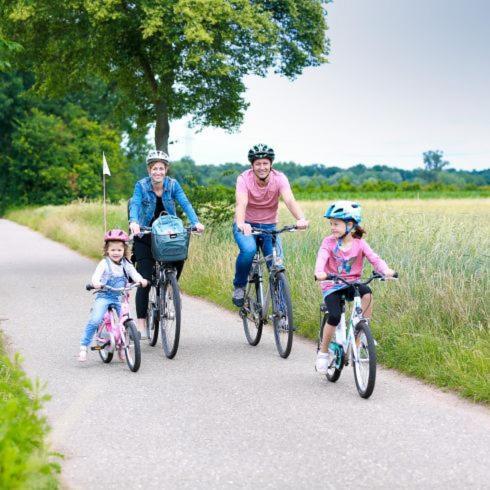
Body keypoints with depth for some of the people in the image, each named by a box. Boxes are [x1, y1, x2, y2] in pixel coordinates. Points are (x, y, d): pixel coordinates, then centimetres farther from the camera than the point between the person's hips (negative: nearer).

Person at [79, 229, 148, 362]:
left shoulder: (126, 265, 7)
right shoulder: (104, 263, -5)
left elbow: (134, 274, -6)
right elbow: (96, 275, -20)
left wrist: (141, 280, -29)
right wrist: (96, 283, -43)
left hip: (120, 298, 4)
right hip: (104, 296, -4)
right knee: (95, 320, -20)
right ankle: (83, 347, -11)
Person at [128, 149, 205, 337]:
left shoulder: (173, 184, -7)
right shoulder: (141, 185, -12)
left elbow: (185, 203, -17)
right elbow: (135, 204, -26)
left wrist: (195, 222, -34)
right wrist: (133, 222, -47)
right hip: (145, 236, -2)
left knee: (180, 257, -25)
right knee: (145, 279, -9)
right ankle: (141, 323, -4)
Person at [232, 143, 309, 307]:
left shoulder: (279, 178, -15)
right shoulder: (244, 179, -19)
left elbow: (290, 200, -30)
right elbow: (241, 203, -34)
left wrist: (301, 218, -51)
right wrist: (241, 223, -56)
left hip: (269, 226, 2)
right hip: (246, 226, -2)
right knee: (248, 250, -33)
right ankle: (239, 287, -7)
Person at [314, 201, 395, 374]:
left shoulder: (359, 243, -3)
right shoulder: (329, 242, -6)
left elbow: (374, 259, -15)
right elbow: (321, 258, -23)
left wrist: (385, 270, -37)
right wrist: (319, 272, -46)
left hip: (352, 283, 1)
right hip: (332, 286, -1)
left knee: (367, 293, -32)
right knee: (334, 317, -21)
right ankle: (323, 352, 1)